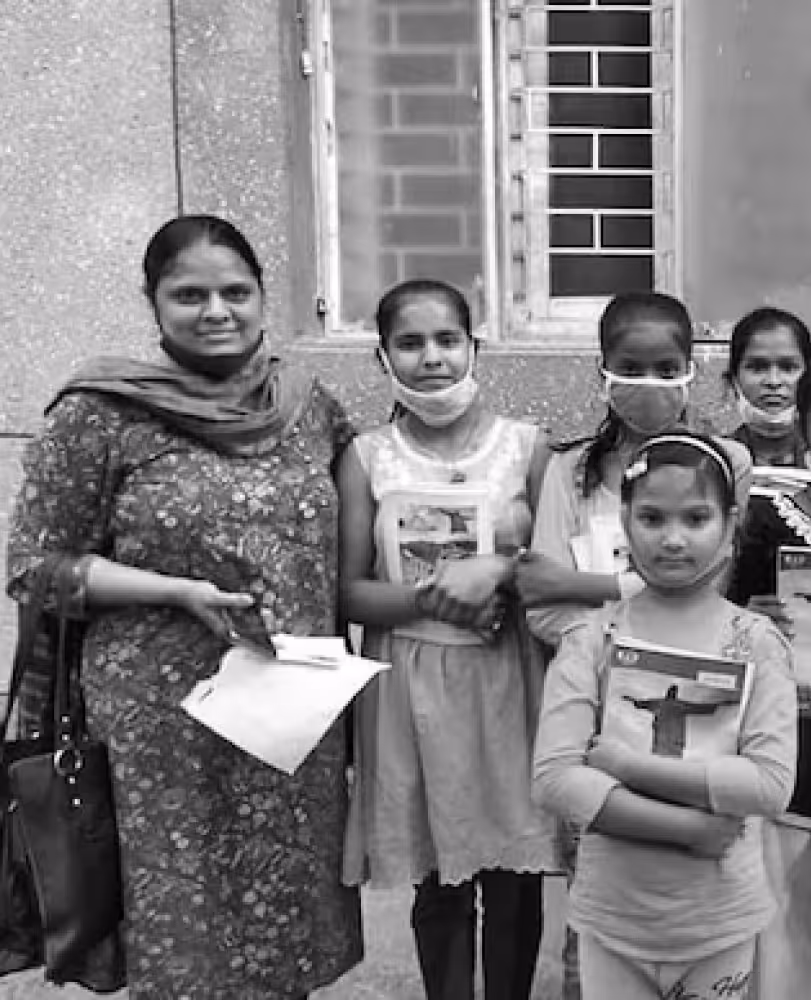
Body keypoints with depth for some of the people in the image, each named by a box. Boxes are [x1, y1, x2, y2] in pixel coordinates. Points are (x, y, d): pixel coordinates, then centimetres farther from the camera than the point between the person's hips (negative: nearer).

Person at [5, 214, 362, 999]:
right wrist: (181, 592, -16)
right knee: (185, 924, 6)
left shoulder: (309, 403, 5)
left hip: (300, 712, 4)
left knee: (291, 914, 15)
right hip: (166, 720, -4)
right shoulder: (100, 414, -8)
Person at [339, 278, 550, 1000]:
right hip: (413, 690, 0)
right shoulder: (367, 459, 0)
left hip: (507, 683, 0)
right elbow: (350, 594, -2)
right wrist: (435, 594, -16)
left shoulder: (526, 445, 0)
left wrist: (500, 570, -16)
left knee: (514, 883, 9)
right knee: (438, 885, 10)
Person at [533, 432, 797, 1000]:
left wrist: (630, 763, -20)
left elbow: (773, 783, -16)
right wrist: (690, 827, -21)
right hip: (611, 917, 0)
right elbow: (554, 777, -15)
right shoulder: (590, 642, -7)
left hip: (722, 922, 0)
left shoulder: (757, 644, -7)